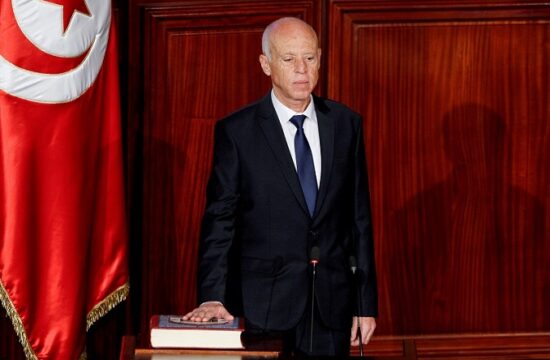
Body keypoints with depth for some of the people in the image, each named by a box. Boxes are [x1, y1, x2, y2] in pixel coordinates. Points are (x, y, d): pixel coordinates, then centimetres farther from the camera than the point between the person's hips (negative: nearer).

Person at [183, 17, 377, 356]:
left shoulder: (346, 124, 5)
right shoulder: (237, 131, -4)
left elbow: (360, 217, 6)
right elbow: (219, 221, -5)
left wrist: (367, 303, 6)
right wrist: (212, 297, -17)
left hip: (332, 304, 3)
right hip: (264, 303, -2)